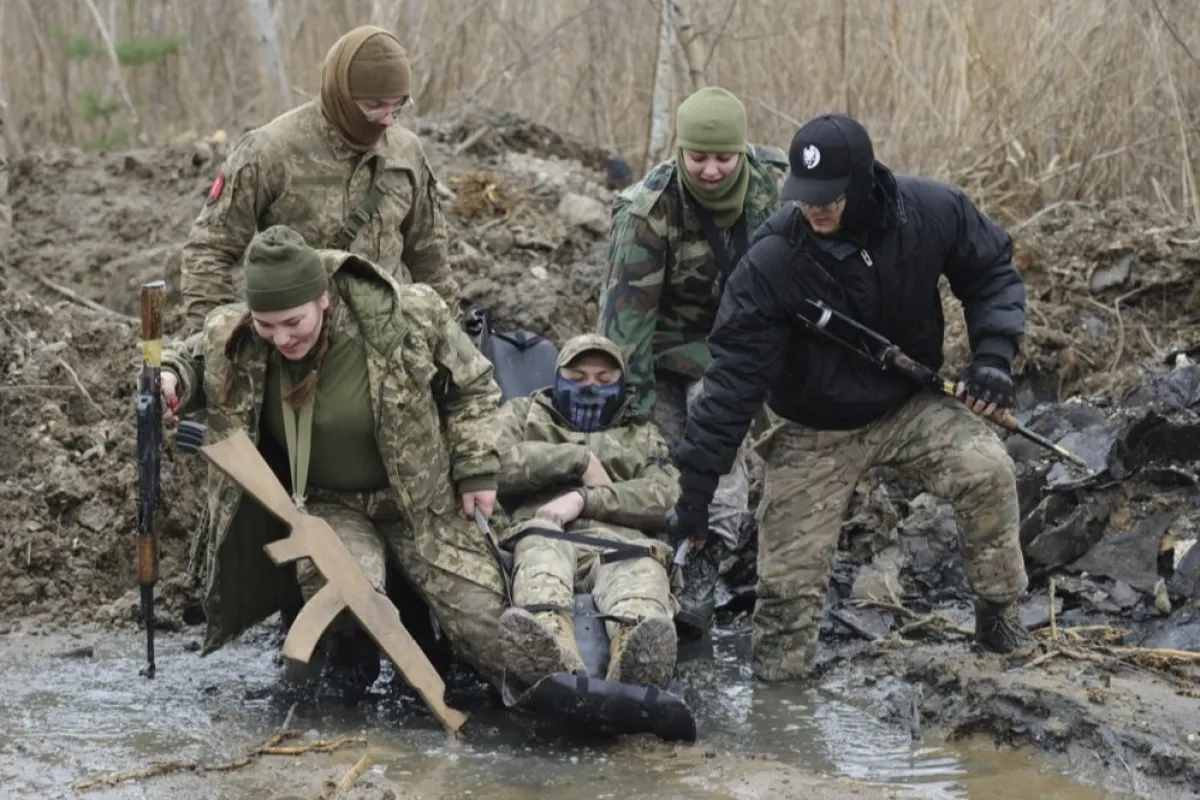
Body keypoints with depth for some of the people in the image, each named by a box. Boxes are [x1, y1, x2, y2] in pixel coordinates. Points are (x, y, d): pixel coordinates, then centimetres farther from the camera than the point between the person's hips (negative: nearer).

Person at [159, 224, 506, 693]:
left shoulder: (409, 320, -21)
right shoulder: (235, 342, -17)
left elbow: (471, 389, -4)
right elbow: (192, 360, 5)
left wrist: (477, 472, -7)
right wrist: (171, 381, -19)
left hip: (419, 499, 0)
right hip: (325, 503, 0)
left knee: (491, 633, -4)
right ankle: (349, 641, 4)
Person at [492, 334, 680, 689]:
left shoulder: (642, 435, 34)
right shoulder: (523, 413, 34)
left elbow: (664, 497, 10)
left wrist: (584, 499, -6)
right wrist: (580, 460, 7)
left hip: (624, 539, 1)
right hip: (541, 531, -1)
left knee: (641, 576, -38)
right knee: (541, 553, -40)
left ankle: (637, 661, -73)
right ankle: (554, 659, -72)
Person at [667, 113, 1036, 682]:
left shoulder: (932, 212, -19)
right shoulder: (772, 261, -26)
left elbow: (992, 272, 0)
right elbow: (735, 373, -23)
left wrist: (992, 354, -16)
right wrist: (697, 482, -23)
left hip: (910, 405, 1)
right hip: (816, 432, -1)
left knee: (987, 470, -24)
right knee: (790, 575, -5)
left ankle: (998, 616, -6)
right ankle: (778, 675, 18)